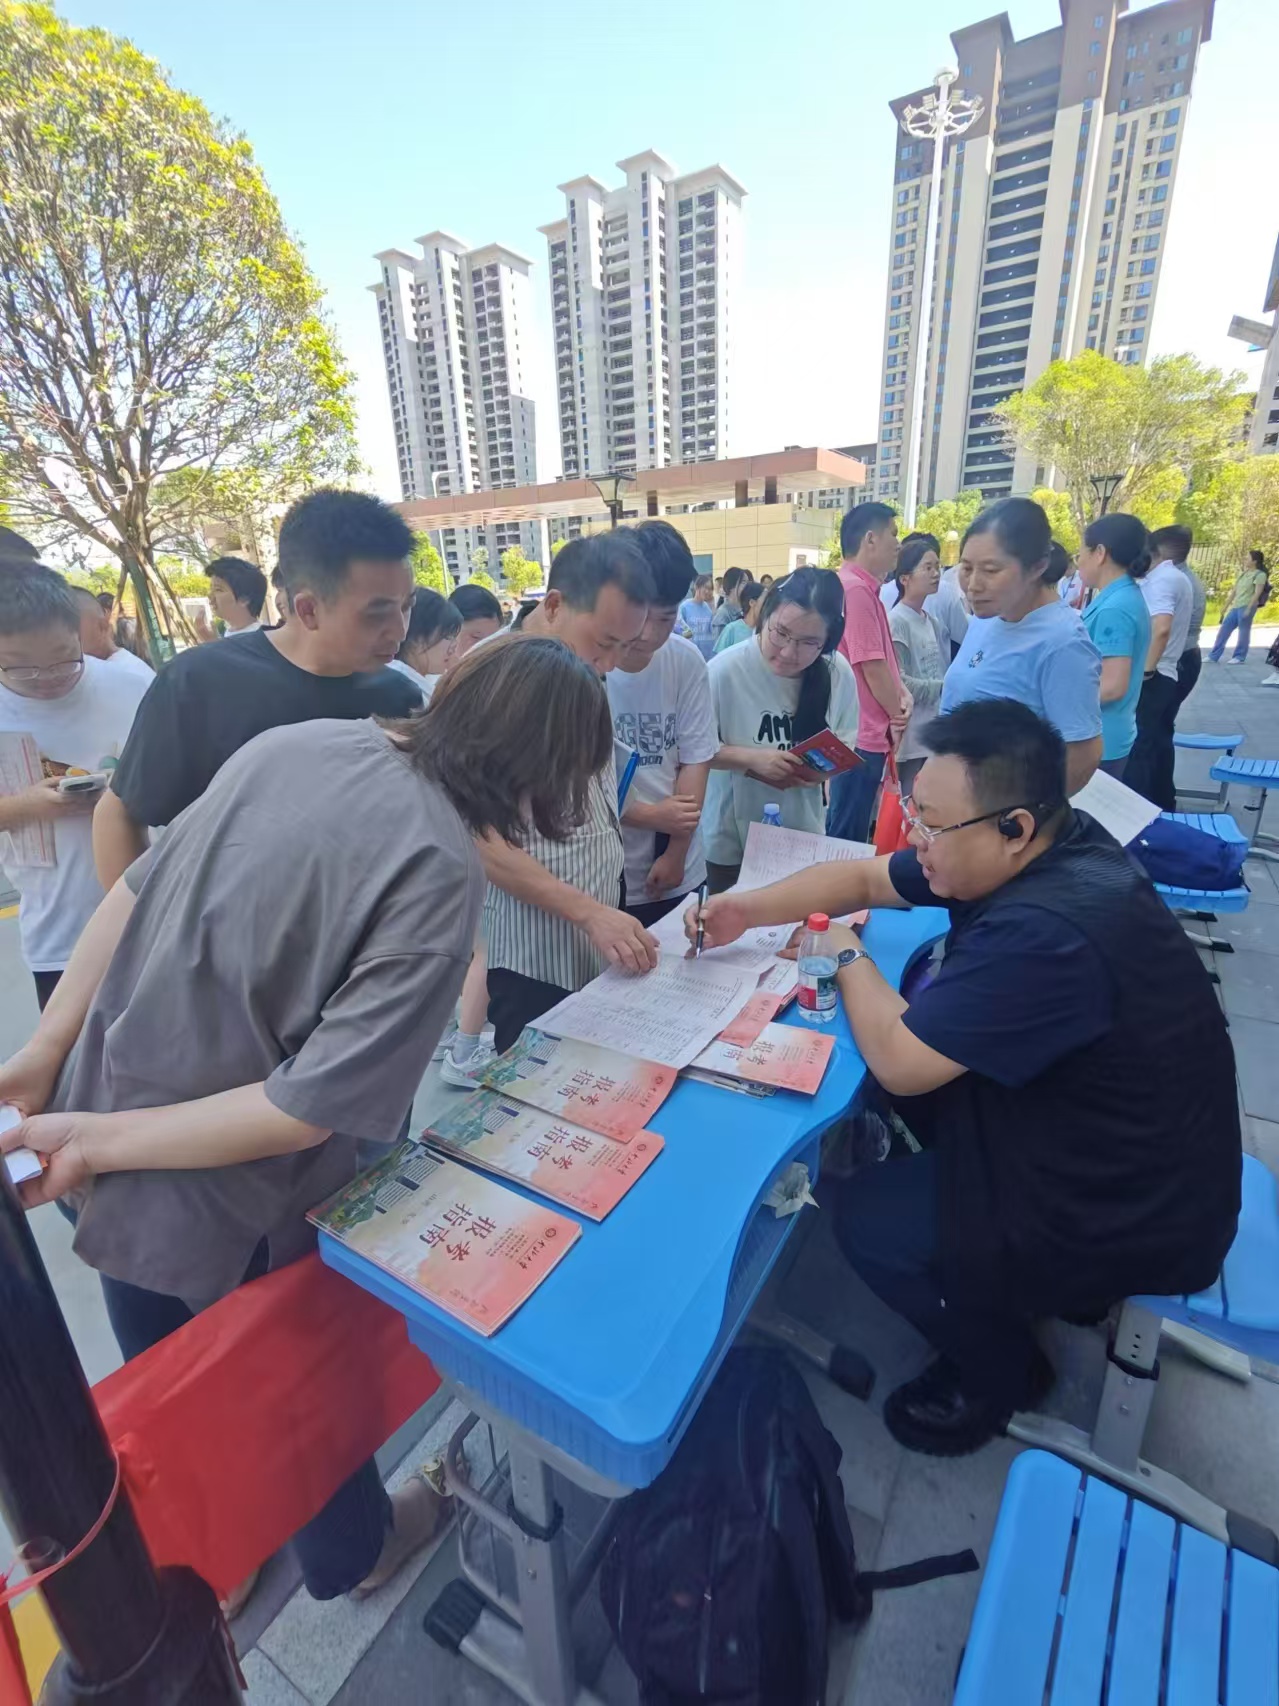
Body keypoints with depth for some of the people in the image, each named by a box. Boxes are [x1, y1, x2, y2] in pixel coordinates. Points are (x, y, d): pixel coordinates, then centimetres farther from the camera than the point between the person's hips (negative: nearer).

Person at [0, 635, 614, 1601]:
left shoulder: (296, 740, -5)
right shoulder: (440, 878, -26)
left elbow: (136, 889, -2)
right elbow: (309, 1109, -27)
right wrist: (95, 1144, -14)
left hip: (106, 1093, 7)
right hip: (227, 1205, -6)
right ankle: (353, 1550, 57)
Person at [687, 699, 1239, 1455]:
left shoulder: (1044, 932, -38)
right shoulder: (1042, 848, -8)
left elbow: (896, 1060, -29)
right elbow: (862, 877, 0)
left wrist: (849, 957, -12)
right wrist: (749, 909, -10)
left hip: (1135, 1211, -8)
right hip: (1108, 1130, 9)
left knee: (873, 1222, -6)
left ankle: (1002, 1371, 23)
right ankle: (1007, 1280, 27)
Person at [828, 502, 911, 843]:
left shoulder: (862, 588, 15)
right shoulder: (855, 589, -17)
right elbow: (870, 665, -18)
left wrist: (901, 694, 1)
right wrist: (897, 715, -3)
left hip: (863, 732, 10)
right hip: (860, 735, -10)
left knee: (845, 836, 19)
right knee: (847, 840, -1)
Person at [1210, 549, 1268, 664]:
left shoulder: (1260, 575, -5)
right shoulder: (1243, 573, 17)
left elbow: (1257, 593, -12)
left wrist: (1248, 609, -19)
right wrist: (1227, 605, 16)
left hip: (1246, 607, -7)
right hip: (1236, 607, 7)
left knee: (1243, 632, -1)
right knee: (1224, 629, 4)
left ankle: (1240, 657, 7)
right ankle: (1214, 656, 6)